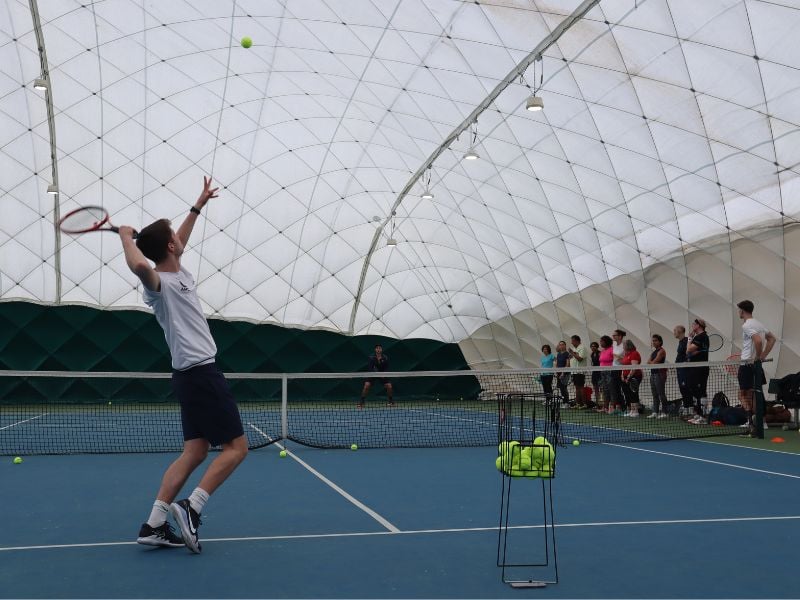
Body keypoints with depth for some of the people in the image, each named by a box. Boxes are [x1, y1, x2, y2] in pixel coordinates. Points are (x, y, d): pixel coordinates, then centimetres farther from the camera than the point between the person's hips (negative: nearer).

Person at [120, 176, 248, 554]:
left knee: (194, 452, 7)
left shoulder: (178, 274, 12)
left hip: (192, 374, 9)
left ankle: (154, 525, 7)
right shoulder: (160, 284, -15)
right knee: (236, 447, -4)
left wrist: (198, 206, 36)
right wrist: (127, 238, -20)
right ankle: (191, 508, -7)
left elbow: (178, 244, 32)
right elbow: (139, 265, -39)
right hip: (202, 373, -9)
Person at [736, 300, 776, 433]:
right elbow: (772, 339, 20)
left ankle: (750, 421, -12)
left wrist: (758, 356, -15)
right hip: (757, 365, 8)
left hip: (747, 364, -8)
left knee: (743, 394, -3)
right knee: (754, 394, 15)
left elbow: (758, 340, -29)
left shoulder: (747, 325, -15)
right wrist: (763, 356, 14)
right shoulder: (759, 323, 12)